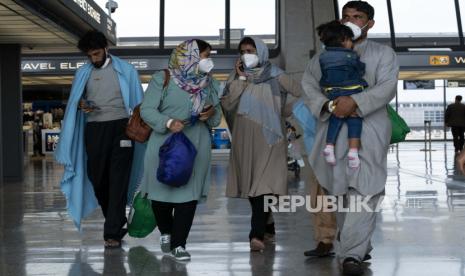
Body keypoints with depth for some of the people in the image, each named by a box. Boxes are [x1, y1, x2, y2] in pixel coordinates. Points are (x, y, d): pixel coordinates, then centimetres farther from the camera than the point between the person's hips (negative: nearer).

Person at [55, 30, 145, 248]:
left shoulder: (125, 70, 4)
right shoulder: (83, 73, 13)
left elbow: (137, 102, 5)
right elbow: (74, 101, 20)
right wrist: (80, 105, -4)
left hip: (120, 127, -3)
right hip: (94, 130, 3)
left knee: (118, 180, -8)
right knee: (97, 179, 5)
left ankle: (112, 233, -9)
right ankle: (117, 223, 24)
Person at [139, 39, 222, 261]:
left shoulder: (209, 84, 10)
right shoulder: (162, 80, -5)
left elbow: (217, 115, 17)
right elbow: (147, 110, -8)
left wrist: (212, 113, -7)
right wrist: (168, 122, -24)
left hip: (196, 147, 3)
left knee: (188, 194, -1)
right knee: (162, 192, 8)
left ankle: (178, 244, 9)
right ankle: (166, 232, 34)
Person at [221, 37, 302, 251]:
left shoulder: (274, 74, 2)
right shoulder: (237, 76, 11)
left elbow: (300, 93, 1)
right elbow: (227, 104, -2)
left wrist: (283, 112, 1)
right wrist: (240, 79, -5)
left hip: (268, 137, -4)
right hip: (244, 139, 4)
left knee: (264, 184, -14)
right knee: (250, 185, 9)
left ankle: (257, 234, -20)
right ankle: (267, 227, 26)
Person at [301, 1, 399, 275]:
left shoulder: (384, 53, 10)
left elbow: (387, 87, -7)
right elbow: (308, 82, 4)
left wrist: (355, 102, -23)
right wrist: (326, 104, -16)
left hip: (370, 130, -3)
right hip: (333, 130, 3)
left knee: (364, 191, -15)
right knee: (340, 191, 7)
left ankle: (352, 254, -18)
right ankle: (361, 247, 21)